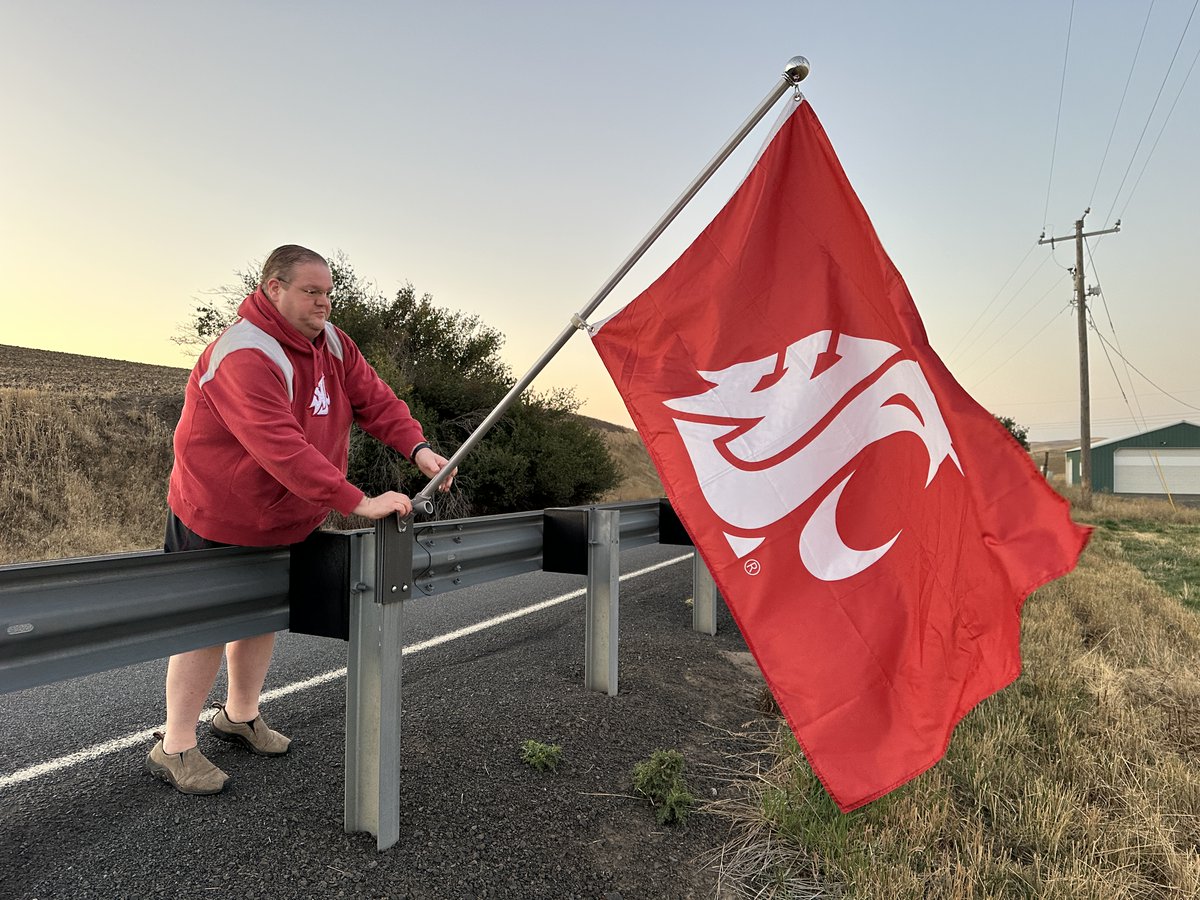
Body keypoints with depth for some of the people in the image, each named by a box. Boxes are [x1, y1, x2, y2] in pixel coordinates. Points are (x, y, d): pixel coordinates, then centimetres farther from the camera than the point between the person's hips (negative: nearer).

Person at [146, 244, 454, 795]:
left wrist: (417, 447, -24)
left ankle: (240, 715, 40)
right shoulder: (243, 357, -30)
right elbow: (283, 448, -40)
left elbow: (373, 398, -6)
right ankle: (174, 746, 22)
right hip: (218, 519, -8)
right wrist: (359, 503, -43)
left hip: (284, 519, 8)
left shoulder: (330, 342, -2)